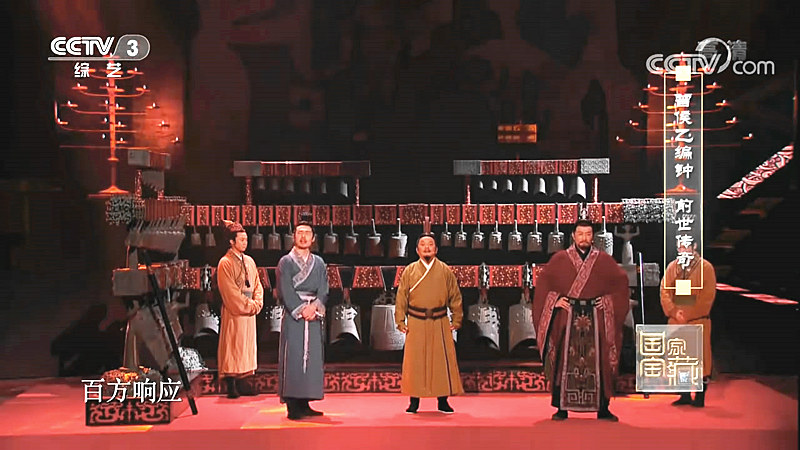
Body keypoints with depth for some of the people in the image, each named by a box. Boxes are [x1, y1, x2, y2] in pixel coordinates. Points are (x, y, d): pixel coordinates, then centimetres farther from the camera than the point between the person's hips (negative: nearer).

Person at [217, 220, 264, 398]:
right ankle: (231, 385, 0)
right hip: (234, 312, -7)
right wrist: (247, 305, -13)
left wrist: (257, 302, -1)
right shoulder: (225, 263, -9)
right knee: (232, 346, -4)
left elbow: (257, 284, 15)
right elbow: (230, 291, -14)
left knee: (247, 346, 8)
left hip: (249, 312, 7)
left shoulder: (249, 261, 12)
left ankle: (243, 382, 14)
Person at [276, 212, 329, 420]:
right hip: (293, 317, -4)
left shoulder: (319, 263, 14)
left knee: (312, 359, 3)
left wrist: (314, 307, -12)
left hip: (314, 317, 4)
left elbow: (323, 291, 6)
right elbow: (285, 292, -6)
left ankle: (304, 404, 9)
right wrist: (301, 310, -14)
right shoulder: (286, 262, 3)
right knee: (293, 359, -7)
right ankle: (292, 406, -5)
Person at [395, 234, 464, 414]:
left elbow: (455, 297, 10)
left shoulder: (445, 271, 5)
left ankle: (443, 401, 12)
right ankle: (414, 402, 10)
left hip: (440, 323, 1)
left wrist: (456, 321, 7)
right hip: (416, 323, 0)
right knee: (415, 361, 1)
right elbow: (401, 298, 6)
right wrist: (400, 321, 2)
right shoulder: (409, 271, 4)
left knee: (443, 360, 1)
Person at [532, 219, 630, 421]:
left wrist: (609, 301, 2)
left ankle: (603, 409, 9)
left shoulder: (604, 260, 7)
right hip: (567, 316, -1)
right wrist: (555, 299, -3)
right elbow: (543, 282, 9)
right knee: (564, 362, -2)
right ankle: (561, 408, 5)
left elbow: (621, 281, 14)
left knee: (599, 363, 1)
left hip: (596, 317, 1)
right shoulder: (559, 259, 4)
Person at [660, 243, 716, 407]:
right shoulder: (672, 267, 10)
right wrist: (673, 311, -9)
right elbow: (664, 290, 6)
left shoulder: (705, 267, -3)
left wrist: (689, 316, -9)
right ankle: (685, 395, 17)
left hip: (698, 321, -4)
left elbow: (708, 295, -6)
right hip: (676, 322, 4)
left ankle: (700, 397, 7)